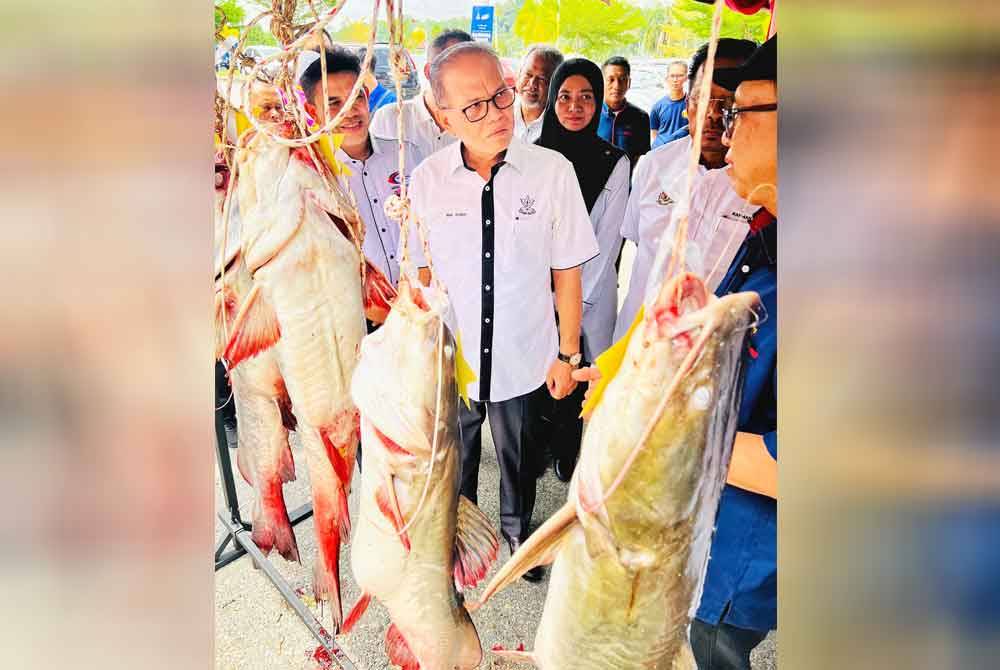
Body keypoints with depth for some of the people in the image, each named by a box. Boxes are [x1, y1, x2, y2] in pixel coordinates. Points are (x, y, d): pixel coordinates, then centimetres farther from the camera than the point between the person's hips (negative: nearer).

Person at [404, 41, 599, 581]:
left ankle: (517, 529, 54)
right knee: (454, 461, 24)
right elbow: (421, 271, -1)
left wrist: (567, 354, -3)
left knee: (519, 459, 24)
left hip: (525, 359, -1)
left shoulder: (552, 171, -16)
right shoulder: (426, 179, -12)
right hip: (451, 360, 1)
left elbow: (567, 271, -9)